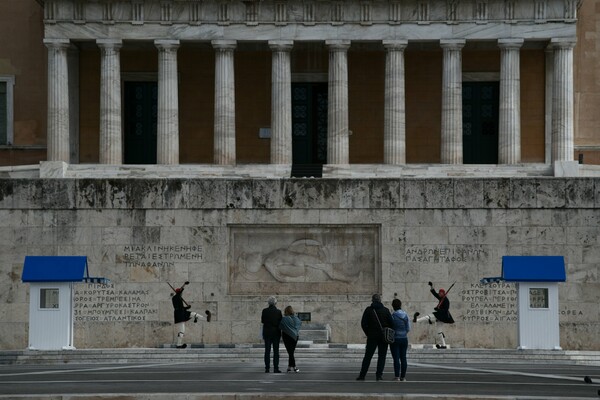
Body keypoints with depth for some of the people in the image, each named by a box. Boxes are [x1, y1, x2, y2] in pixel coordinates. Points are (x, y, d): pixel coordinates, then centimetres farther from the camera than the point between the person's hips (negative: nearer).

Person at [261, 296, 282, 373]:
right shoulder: (278, 311, -6)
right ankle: (276, 368, -3)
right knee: (276, 351, 2)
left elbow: (263, 321, -2)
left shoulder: (265, 311, -6)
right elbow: (281, 322, -2)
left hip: (267, 333, 1)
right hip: (276, 333, -1)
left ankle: (267, 368, 2)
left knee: (267, 351, 5)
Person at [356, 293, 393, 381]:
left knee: (367, 356, 5)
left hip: (372, 337, 0)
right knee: (382, 356, 6)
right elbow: (391, 323, -2)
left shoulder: (368, 310, -1)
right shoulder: (385, 310, 0)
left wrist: (368, 333, 6)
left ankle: (362, 375, 4)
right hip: (383, 337, 0)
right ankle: (379, 375, -1)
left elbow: (363, 324, -5)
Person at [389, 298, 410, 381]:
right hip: (404, 339, 4)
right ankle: (403, 376, 10)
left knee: (396, 358, -3)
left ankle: (397, 376, -6)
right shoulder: (406, 315, 0)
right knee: (403, 358, 9)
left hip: (395, 339, -4)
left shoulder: (393, 316, -13)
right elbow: (408, 329, 4)